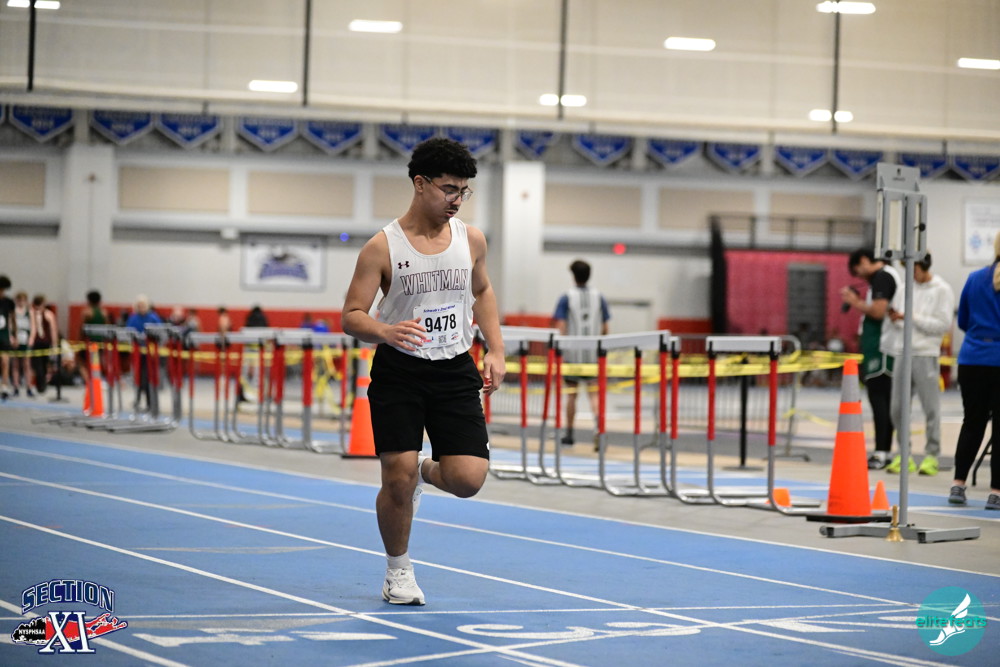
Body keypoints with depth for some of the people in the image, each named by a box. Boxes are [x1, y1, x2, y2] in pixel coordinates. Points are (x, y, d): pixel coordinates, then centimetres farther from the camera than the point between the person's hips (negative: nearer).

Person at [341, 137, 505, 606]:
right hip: (398, 372, -3)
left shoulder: (471, 240, 3)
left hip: (456, 373, 3)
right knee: (398, 479, -8)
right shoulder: (382, 247, -8)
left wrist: (495, 350, 12)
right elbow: (351, 316, -8)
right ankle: (398, 571, 17)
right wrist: (385, 331, -29)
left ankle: (426, 471, 27)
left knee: (468, 479, -10)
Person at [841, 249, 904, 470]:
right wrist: (861, 304, 15)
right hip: (885, 346, 10)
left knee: (878, 396, -11)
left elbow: (878, 311, -20)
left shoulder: (882, 277, -12)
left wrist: (856, 303, -8)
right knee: (884, 399, 12)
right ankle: (885, 452, 15)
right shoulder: (889, 275, 19)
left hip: (880, 349, -10)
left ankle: (881, 453, -14)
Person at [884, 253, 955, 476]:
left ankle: (931, 456, 4)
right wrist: (895, 317, -3)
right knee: (898, 407, 5)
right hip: (902, 352, 6)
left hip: (926, 355, -6)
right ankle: (904, 455, 14)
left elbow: (944, 324, -10)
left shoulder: (942, 290, -3)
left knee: (931, 407, -2)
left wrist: (913, 317, -13)